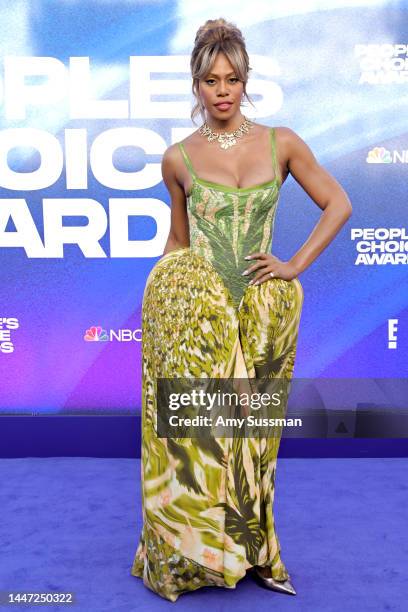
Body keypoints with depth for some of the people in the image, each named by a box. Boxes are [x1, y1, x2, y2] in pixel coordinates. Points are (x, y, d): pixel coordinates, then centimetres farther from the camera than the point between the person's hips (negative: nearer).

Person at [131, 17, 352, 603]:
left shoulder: (281, 143, 3)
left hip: (261, 307, 1)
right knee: (193, 425, 1)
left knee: (250, 428, 10)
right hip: (189, 304, 0)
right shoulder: (178, 158, 3)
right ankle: (189, 552, 22)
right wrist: (153, 299, 12)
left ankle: (250, 548, 30)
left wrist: (296, 264, -1)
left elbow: (338, 204, 8)